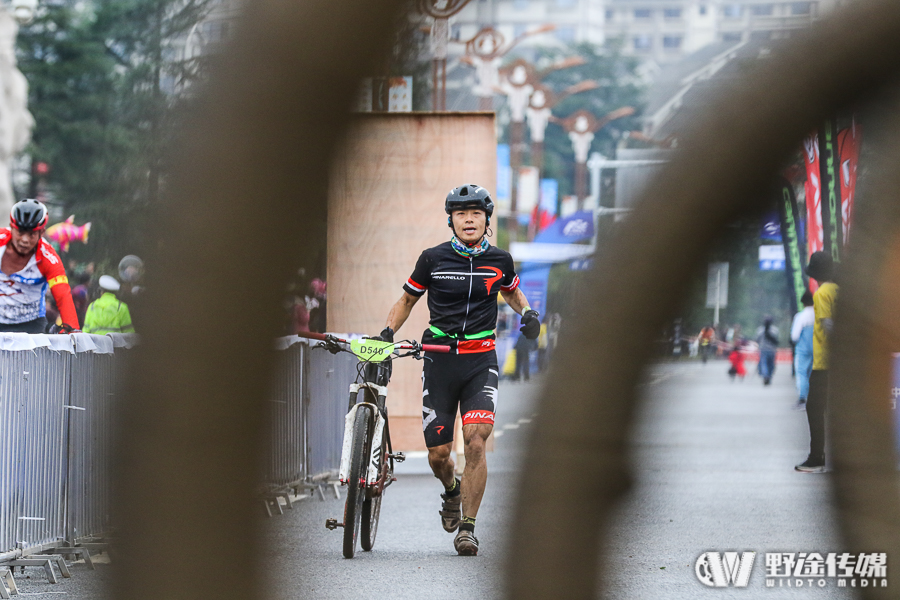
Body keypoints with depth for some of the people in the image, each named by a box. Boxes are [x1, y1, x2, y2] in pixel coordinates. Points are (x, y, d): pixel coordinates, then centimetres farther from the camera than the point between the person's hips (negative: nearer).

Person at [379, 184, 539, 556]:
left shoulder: (499, 260, 2)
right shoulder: (433, 259, -1)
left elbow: (511, 292, 23)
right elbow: (407, 300, 12)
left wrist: (527, 313, 4)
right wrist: (388, 331, -3)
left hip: (481, 361, 0)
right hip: (439, 359, 0)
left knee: (475, 442, -18)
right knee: (437, 454, 0)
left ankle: (467, 527, -9)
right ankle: (451, 491, 35)